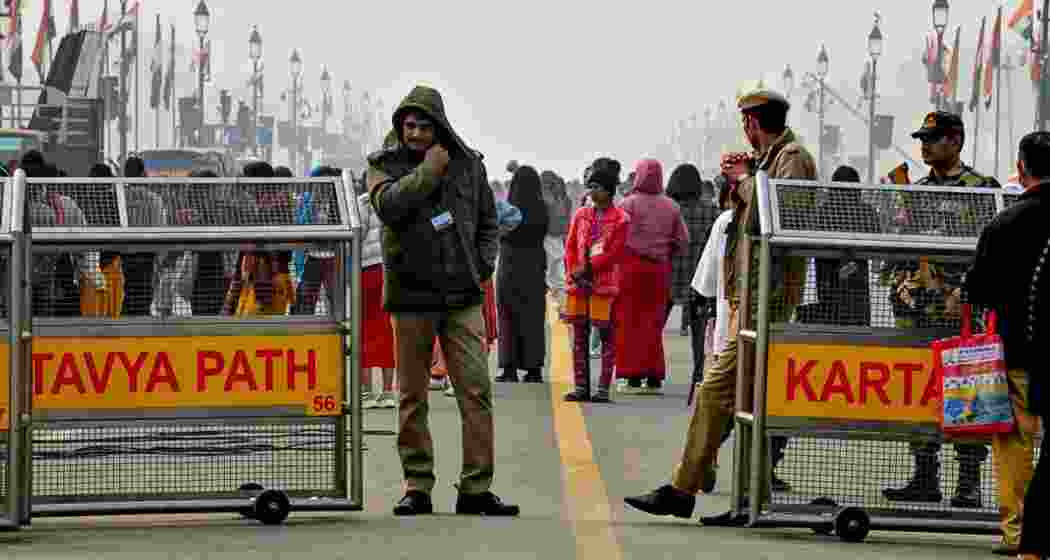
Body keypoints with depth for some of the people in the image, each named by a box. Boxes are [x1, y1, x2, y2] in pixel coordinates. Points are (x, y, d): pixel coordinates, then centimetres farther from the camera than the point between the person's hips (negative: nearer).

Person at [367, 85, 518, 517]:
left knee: (476, 391, -5)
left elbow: (487, 222, 19)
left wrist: (483, 264, 5)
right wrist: (428, 172, -16)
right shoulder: (385, 164, 2)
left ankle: (477, 488, -1)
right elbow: (388, 205, -19)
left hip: (462, 297, 2)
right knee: (412, 396, 4)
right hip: (411, 295, -2)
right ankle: (417, 488, 11)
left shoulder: (468, 164, 9)